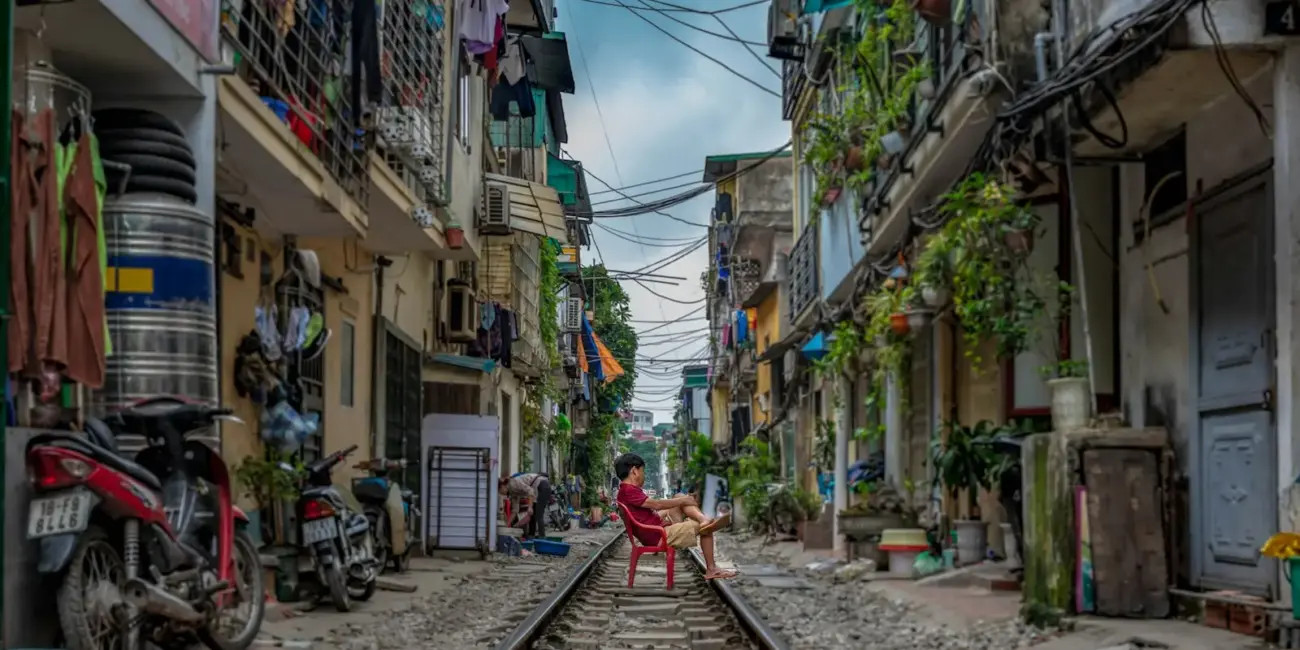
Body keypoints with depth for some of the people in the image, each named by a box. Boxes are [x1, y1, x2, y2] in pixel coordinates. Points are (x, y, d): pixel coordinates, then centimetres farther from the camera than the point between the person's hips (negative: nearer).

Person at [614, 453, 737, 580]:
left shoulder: (628, 490, 16)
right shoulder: (629, 491, -19)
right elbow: (656, 504, -26)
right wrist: (683, 501, -14)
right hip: (659, 536, -11)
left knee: (680, 497, 4)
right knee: (705, 529, -7)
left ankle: (705, 520, -16)